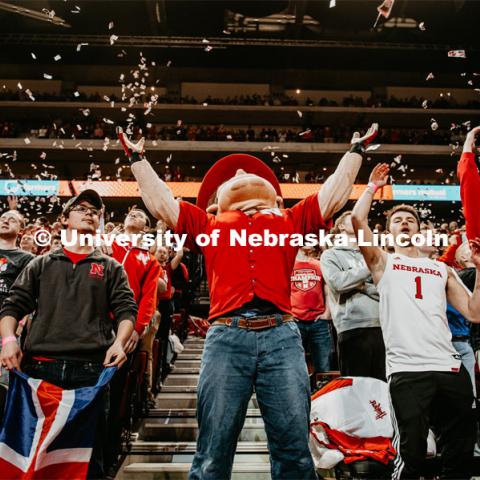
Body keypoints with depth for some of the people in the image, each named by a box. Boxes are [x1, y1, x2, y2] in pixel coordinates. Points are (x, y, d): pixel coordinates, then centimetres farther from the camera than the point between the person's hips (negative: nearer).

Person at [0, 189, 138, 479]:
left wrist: (119, 341, -12)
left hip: (91, 369, -1)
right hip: (40, 366, 1)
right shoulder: (41, 265, 19)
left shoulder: (110, 268, 16)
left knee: (89, 453, 4)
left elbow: (126, 309, 6)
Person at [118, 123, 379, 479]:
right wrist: (138, 158, 36)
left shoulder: (290, 221, 23)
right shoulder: (207, 223, 23)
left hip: (282, 335, 0)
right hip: (226, 336, 0)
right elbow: (160, 202, 27)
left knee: (294, 450, 0)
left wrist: (356, 151, 36)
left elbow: (334, 196, 28)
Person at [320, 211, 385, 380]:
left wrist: (362, 285, -5)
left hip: (381, 325, 4)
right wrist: (370, 267, -2)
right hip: (353, 328, -4)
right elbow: (338, 282, -10)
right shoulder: (331, 255, 10)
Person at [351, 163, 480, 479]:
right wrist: (374, 186, 9)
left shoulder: (441, 269, 21)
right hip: (407, 369, -4)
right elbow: (358, 219, -3)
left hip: (450, 367, 4)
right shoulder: (383, 262, 12)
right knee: (411, 453, -5)